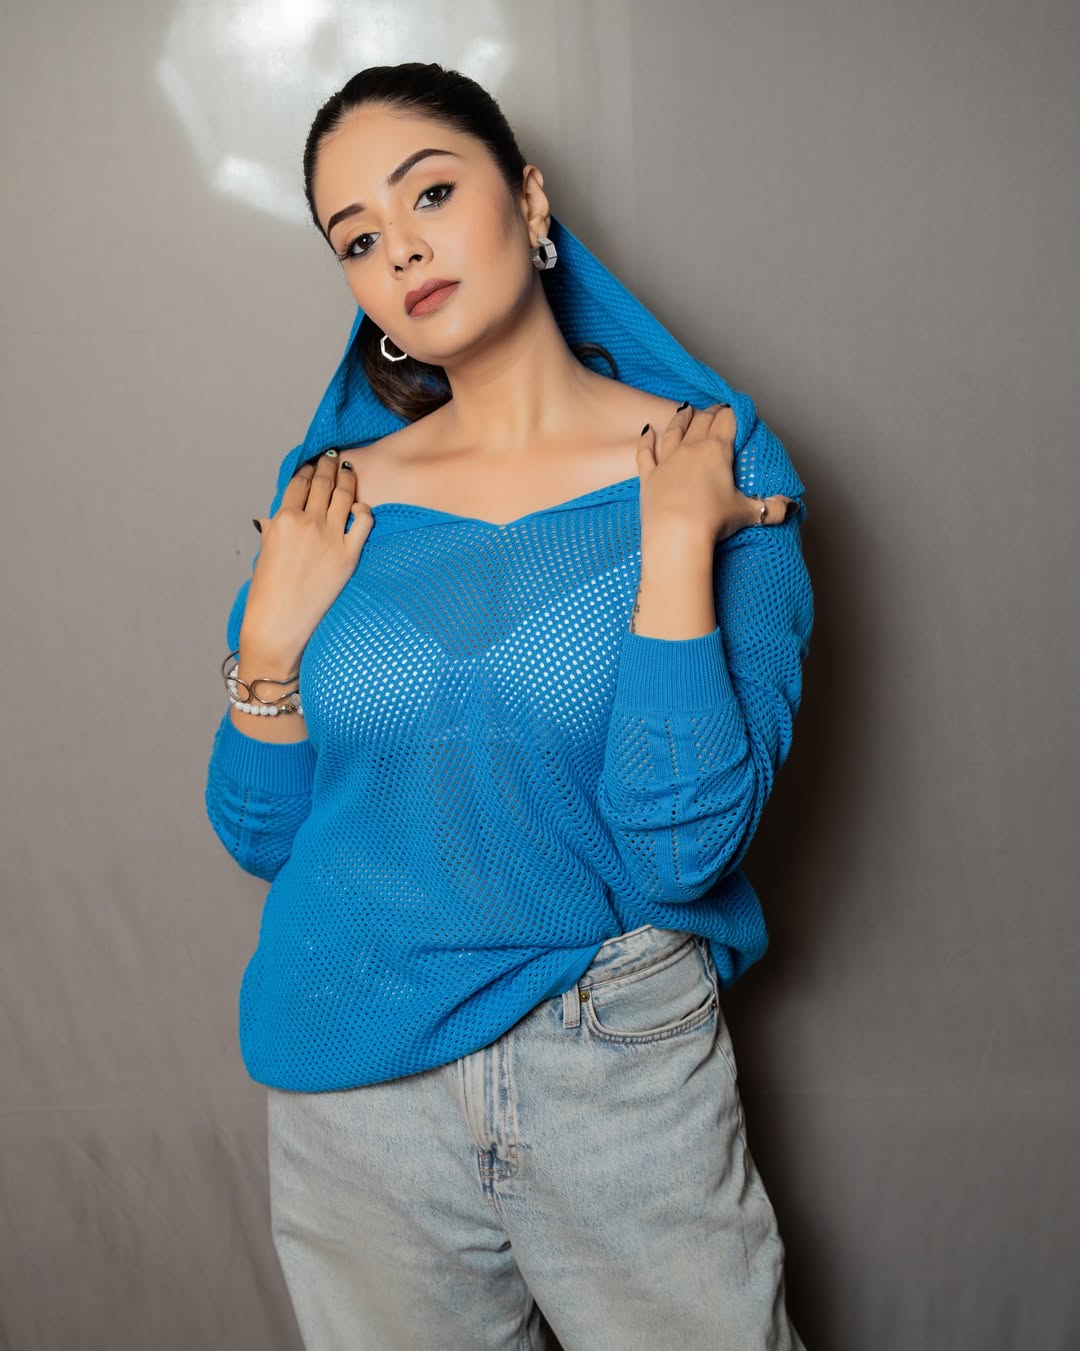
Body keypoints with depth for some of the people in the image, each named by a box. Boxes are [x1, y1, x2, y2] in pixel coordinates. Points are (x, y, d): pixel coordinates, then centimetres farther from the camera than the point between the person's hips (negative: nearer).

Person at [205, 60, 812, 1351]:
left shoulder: (713, 468, -9)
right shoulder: (332, 500, -2)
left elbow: (680, 850, -18)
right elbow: (261, 837, 2)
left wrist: (675, 542, -21)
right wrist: (275, 633, -12)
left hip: (624, 1072, -2)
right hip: (355, 1077, 2)